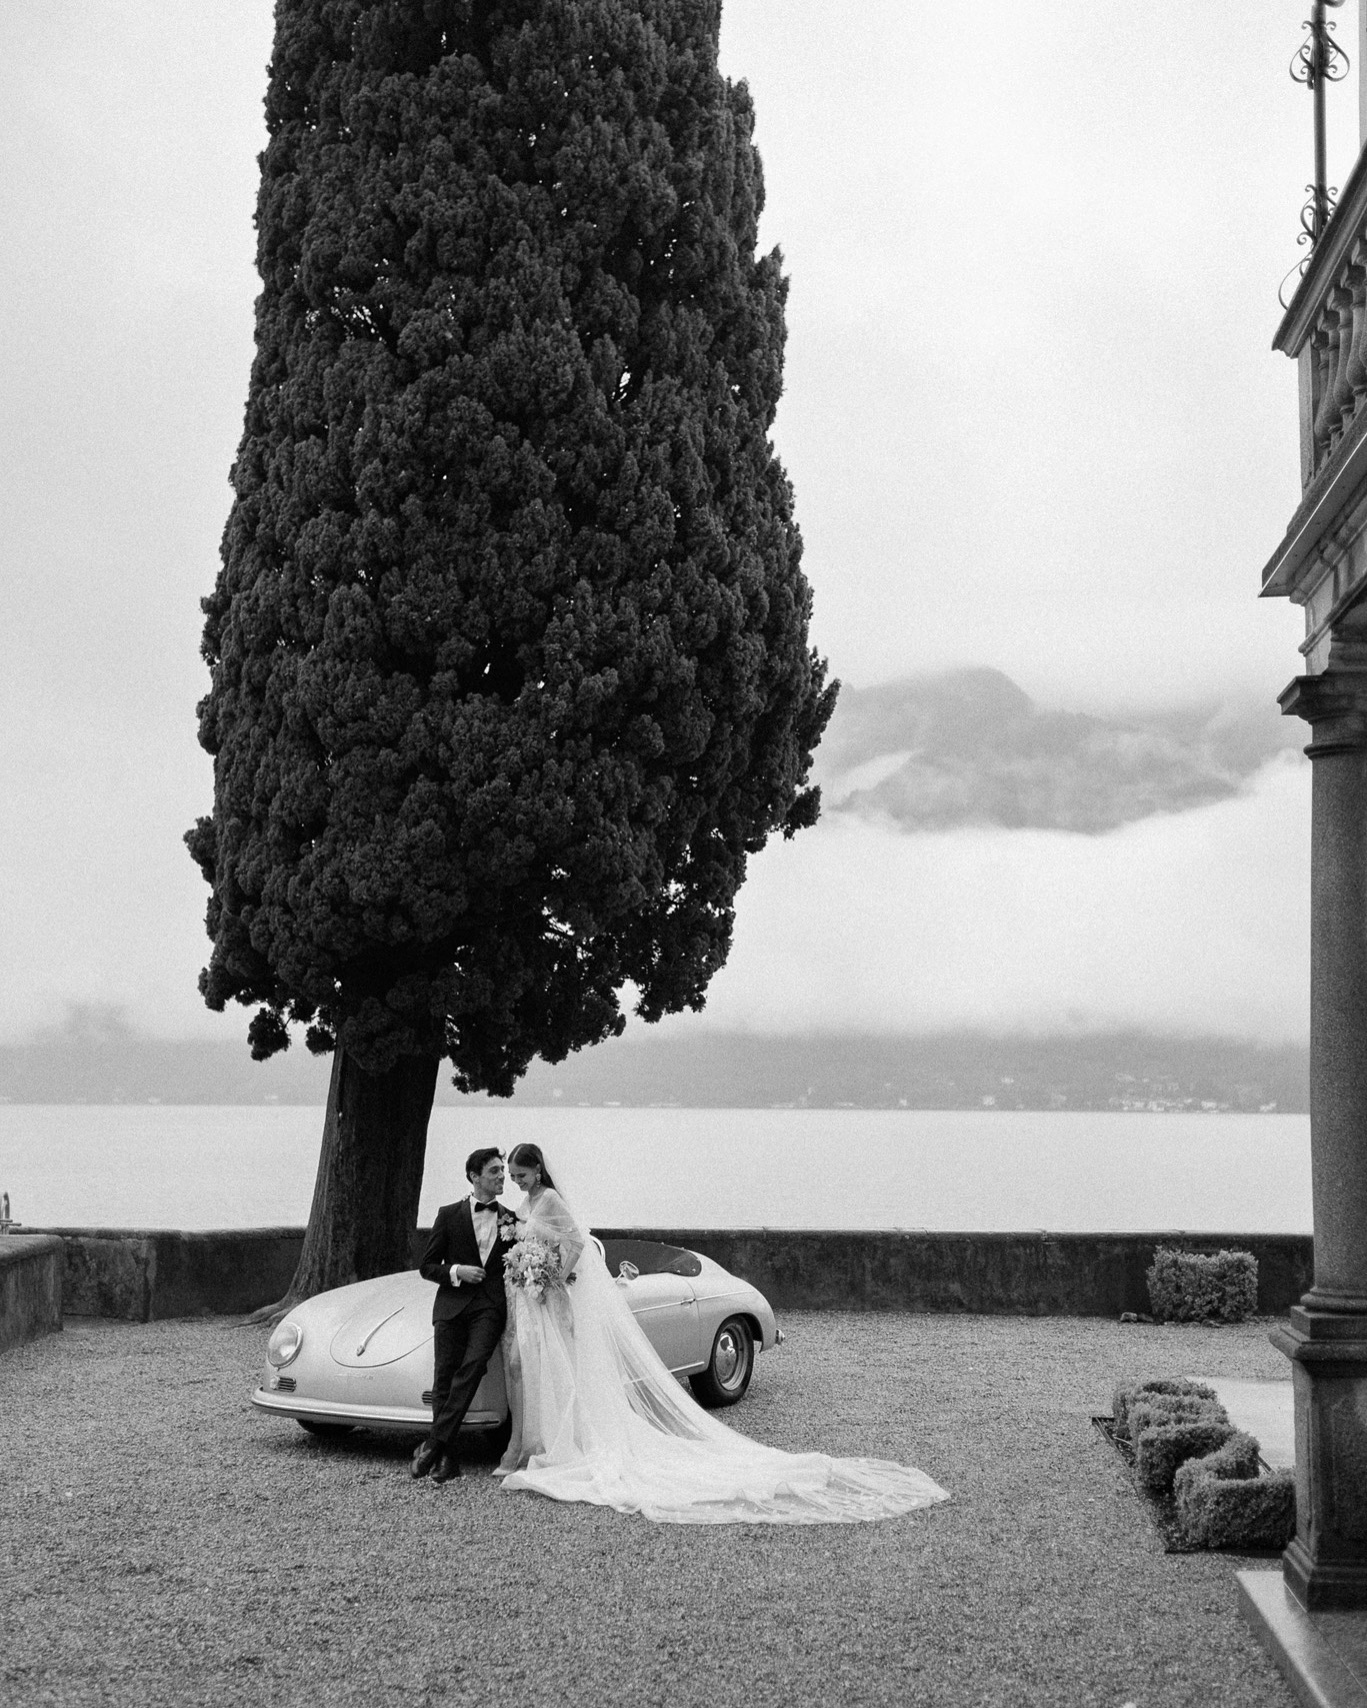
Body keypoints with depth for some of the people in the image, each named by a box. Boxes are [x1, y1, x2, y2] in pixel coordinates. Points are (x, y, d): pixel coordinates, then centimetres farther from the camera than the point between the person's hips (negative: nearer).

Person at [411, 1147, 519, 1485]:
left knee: (472, 1367, -21)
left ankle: (433, 1443, -23)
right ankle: (447, 1456, 1)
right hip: (452, 1305, 0)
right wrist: (455, 1272, -8)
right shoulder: (449, 1215, 9)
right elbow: (426, 1266, 9)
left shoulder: (511, 1220, 15)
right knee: (444, 1378, -6)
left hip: (491, 1307, 0)